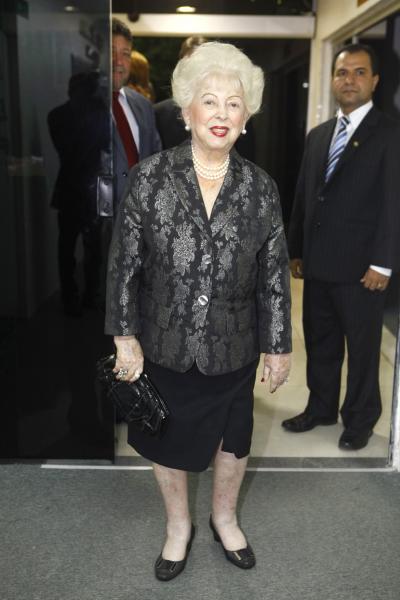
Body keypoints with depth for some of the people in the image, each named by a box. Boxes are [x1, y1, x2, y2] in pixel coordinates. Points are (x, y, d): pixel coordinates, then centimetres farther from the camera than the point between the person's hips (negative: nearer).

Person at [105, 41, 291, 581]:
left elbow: (275, 274, -3)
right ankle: (178, 526, 45)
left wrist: (278, 346, 1)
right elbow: (124, 262, -7)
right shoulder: (149, 177, -11)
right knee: (167, 439, 18)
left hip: (233, 348, 1)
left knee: (233, 437, 19)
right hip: (164, 345, 0)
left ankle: (225, 518, 49)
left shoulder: (261, 188, -7)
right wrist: (125, 336, -7)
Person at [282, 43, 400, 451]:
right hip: (317, 264, 6)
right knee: (319, 342, 16)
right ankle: (321, 409, 33)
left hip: (360, 267, -5)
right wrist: (296, 251, 12)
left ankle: (360, 420, 25)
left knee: (362, 348, 8)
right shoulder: (317, 135, 14)